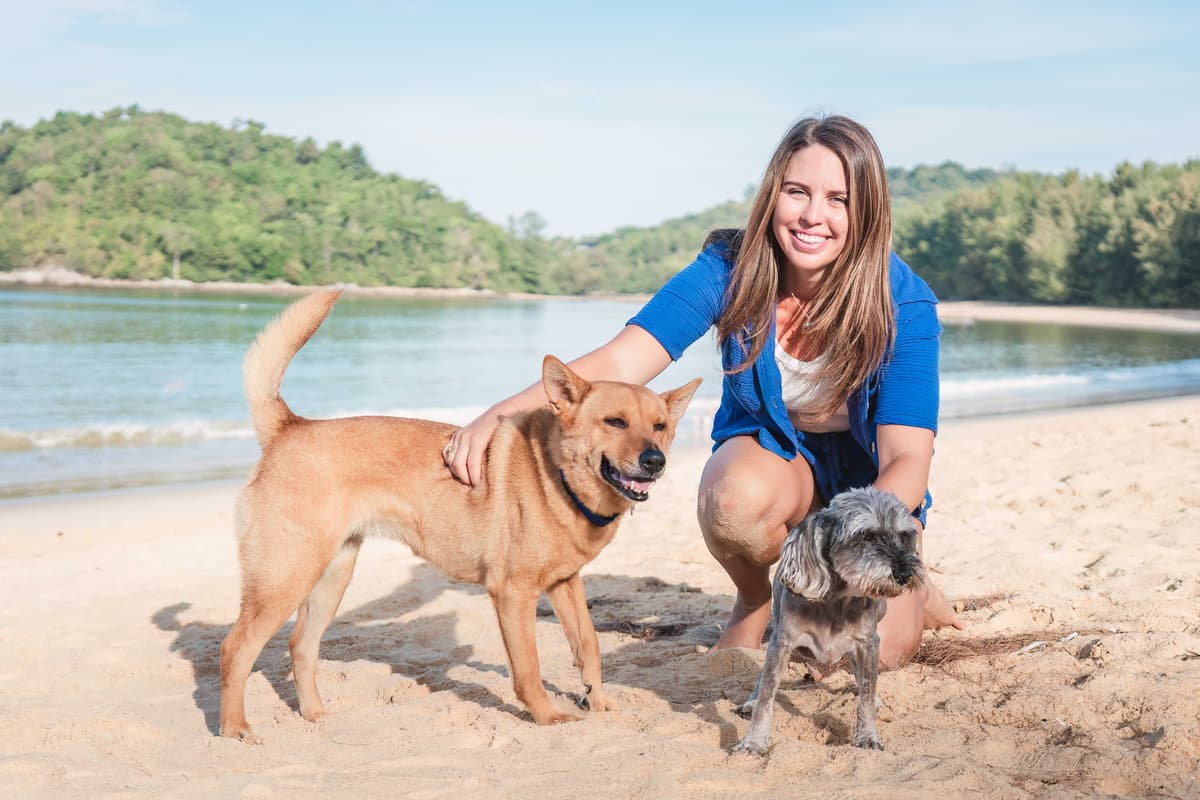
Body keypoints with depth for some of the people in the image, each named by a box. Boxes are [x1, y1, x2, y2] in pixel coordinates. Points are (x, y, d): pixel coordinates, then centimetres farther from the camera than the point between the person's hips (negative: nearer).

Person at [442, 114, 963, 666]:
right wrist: (504, 413, -49)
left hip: (871, 478, -1)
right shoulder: (730, 268, -22)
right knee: (735, 496, -37)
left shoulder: (902, 303, -25)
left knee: (867, 649, -23)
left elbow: (907, 459, -30)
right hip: (770, 451, 1)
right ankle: (753, 600, -1)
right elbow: (621, 361, -32)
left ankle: (912, 591, 15)